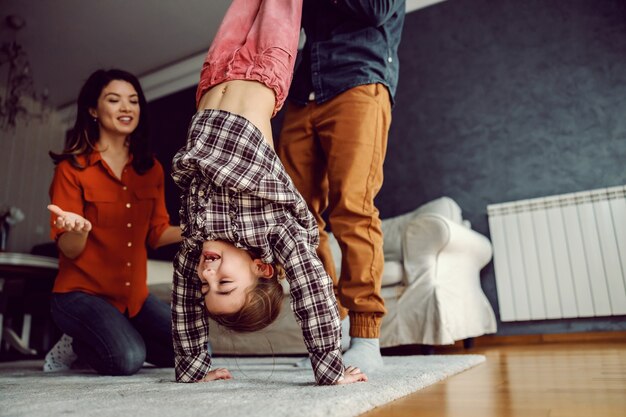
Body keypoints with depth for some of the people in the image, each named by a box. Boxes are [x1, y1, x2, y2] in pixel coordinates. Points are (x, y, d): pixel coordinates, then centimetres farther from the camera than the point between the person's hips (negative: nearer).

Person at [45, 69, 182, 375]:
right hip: (82, 292, -5)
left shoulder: (151, 169, 5)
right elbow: (69, 250, -12)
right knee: (128, 358, -28)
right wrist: (78, 230, -35)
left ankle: (86, 342, 14)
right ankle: (75, 345, 7)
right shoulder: (72, 167, -8)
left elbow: (157, 233, 4)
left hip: (135, 294, 6)